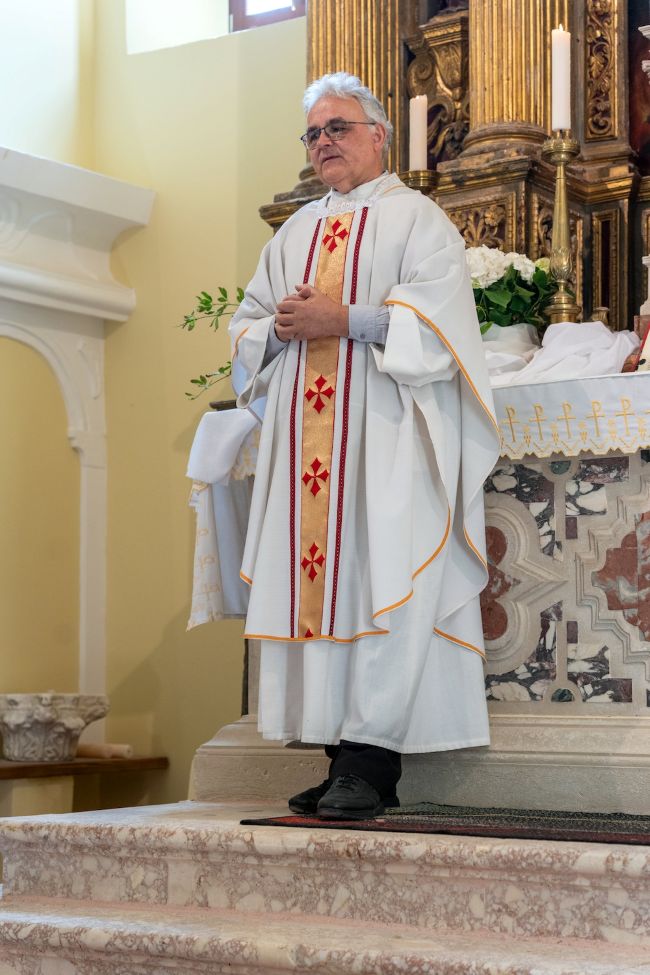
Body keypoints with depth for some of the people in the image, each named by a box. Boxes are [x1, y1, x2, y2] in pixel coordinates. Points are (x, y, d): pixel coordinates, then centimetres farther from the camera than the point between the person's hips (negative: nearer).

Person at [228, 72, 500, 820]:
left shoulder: (415, 218, 6)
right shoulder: (294, 233, 24)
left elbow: (437, 317, -8)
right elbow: (247, 325, 20)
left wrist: (345, 320, -16)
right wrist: (279, 325, -2)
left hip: (385, 438, -6)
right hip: (304, 437, 6)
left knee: (380, 585, -13)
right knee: (315, 578, -1)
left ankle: (369, 764, -14)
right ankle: (344, 755, 3)